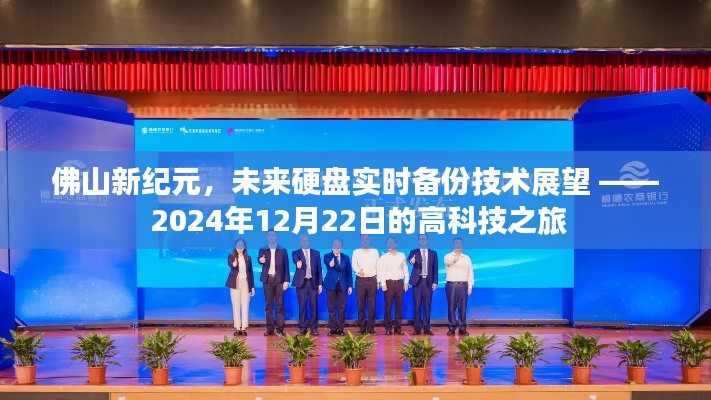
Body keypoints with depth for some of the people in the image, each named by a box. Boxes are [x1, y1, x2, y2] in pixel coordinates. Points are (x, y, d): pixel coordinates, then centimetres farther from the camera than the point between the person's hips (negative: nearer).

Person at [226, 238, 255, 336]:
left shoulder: (248, 258, 8)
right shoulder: (231, 256, 1)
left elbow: (251, 272, 11)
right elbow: (229, 264, -22)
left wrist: (252, 286, 7)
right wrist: (233, 264, -46)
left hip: (245, 283, 1)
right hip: (235, 283, -1)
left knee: (245, 306, 0)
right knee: (236, 306, 1)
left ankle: (244, 328, 4)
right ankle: (237, 328, 5)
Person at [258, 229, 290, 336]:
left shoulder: (282, 250, 9)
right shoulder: (263, 250, 10)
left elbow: (286, 266, 6)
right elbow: (260, 259, -8)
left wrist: (286, 281, -2)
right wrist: (261, 260, -33)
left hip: (279, 279, -1)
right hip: (268, 279, 1)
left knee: (279, 305, -3)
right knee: (268, 305, 3)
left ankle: (280, 329, -1)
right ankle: (270, 329, 7)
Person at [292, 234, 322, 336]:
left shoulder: (316, 253, 11)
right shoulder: (296, 253, 6)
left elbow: (319, 269, 9)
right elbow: (295, 259, -19)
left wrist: (320, 284, 3)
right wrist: (298, 263, -44)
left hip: (313, 282, 1)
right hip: (302, 282, -1)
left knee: (314, 305, 0)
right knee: (302, 305, 1)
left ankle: (314, 327, 7)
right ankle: (303, 327, 9)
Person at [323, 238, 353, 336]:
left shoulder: (346, 258, 9)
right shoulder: (327, 256, 4)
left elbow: (349, 272, 7)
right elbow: (329, 263, -18)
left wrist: (350, 285, 2)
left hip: (342, 285, 1)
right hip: (331, 285, -1)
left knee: (341, 307, 2)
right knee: (331, 308, 3)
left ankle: (340, 328, 8)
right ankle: (333, 328, 10)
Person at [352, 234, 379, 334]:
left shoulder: (375, 252, 11)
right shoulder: (356, 252, 8)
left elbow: (377, 266, 11)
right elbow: (354, 265, -3)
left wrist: (378, 281, 7)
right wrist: (359, 270, -25)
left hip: (372, 280, 1)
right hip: (360, 280, -1)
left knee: (372, 305, 0)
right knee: (361, 305, 0)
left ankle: (371, 328, 5)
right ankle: (362, 327, 6)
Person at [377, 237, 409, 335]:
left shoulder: (402, 256, 11)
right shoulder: (384, 257, 4)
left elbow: (405, 269, 12)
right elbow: (381, 271, 0)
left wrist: (406, 282, 5)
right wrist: (383, 284, -9)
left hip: (400, 283, 2)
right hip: (389, 283, -2)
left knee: (399, 305, 4)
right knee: (388, 306, -2)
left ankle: (398, 327, 11)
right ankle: (388, 328, 3)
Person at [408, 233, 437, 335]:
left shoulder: (433, 253, 11)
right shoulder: (414, 252, 6)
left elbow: (435, 268, 9)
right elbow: (410, 258, -16)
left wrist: (435, 282, 0)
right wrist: (412, 261, -41)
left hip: (428, 282, 1)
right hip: (417, 281, -1)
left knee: (427, 305, 2)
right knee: (417, 305, 1)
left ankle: (427, 328, 8)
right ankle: (417, 327, 7)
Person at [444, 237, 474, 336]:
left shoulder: (467, 258, 12)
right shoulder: (448, 256, 2)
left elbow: (470, 273, 12)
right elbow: (447, 262, -23)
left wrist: (470, 286, 3)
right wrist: (453, 259, -47)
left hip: (463, 285, 2)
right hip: (451, 285, -2)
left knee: (462, 307, 2)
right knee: (451, 307, 0)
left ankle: (462, 328, 8)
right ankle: (452, 327, 7)